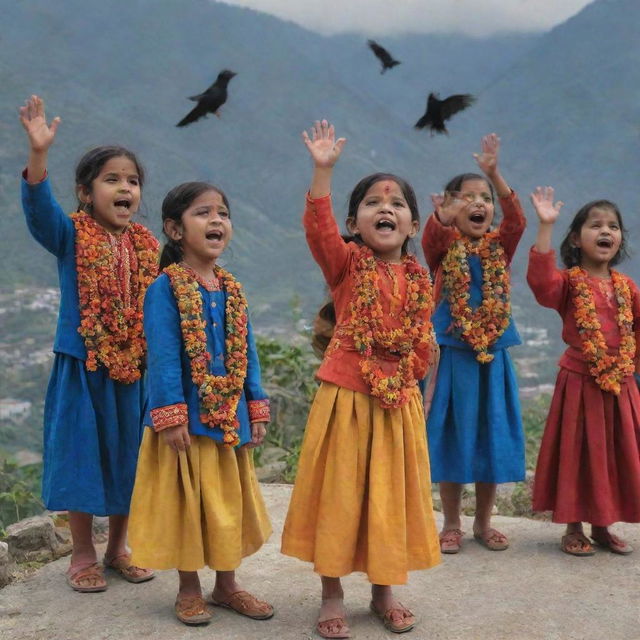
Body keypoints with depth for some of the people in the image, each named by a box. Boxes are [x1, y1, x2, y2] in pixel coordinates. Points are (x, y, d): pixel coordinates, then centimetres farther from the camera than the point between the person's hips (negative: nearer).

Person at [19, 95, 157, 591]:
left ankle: (118, 548, 30)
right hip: (83, 365, -4)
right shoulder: (71, 236, -7)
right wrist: (39, 153, -42)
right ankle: (83, 555, 21)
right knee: (82, 453, 4)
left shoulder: (147, 245, 6)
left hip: (133, 367, 4)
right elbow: (38, 205, -26)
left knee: (128, 455, 12)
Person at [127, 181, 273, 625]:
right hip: (188, 416, -5)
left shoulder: (233, 290, 8)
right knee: (187, 501, 5)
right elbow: (163, 355, -15)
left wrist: (257, 410, 6)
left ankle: (226, 585, 28)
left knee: (229, 499, 13)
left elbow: (248, 353, 10)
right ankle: (189, 589, 22)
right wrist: (171, 417, -20)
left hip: (230, 416, 6)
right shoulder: (166, 288, -10)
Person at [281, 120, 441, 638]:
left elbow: (423, 343, 13)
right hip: (346, 398, -3)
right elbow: (319, 227, -22)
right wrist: (324, 170, -30)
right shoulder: (347, 264, -3)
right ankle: (332, 594, 19)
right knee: (338, 493, 5)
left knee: (390, 495, 12)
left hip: (399, 402, 3)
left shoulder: (419, 279, 6)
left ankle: (383, 590, 29)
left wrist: (413, 379, 2)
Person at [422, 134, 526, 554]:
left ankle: (484, 522, 23)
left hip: (492, 356, 2)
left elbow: (517, 219, -14)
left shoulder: (499, 246, 5)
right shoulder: (444, 246, -1)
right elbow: (433, 235, -24)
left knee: (491, 438, 8)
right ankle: (452, 524, 18)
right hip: (452, 356, -2)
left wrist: (494, 174, -28)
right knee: (451, 437, 4)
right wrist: (443, 218, -47)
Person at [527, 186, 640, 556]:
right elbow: (541, 278, -28)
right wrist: (545, 227, -33)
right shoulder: (569, 282, -6)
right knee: (579, 454, 3)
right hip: (580, 383, -5)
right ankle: (574, 529, 16)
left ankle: (602, 527, 26)